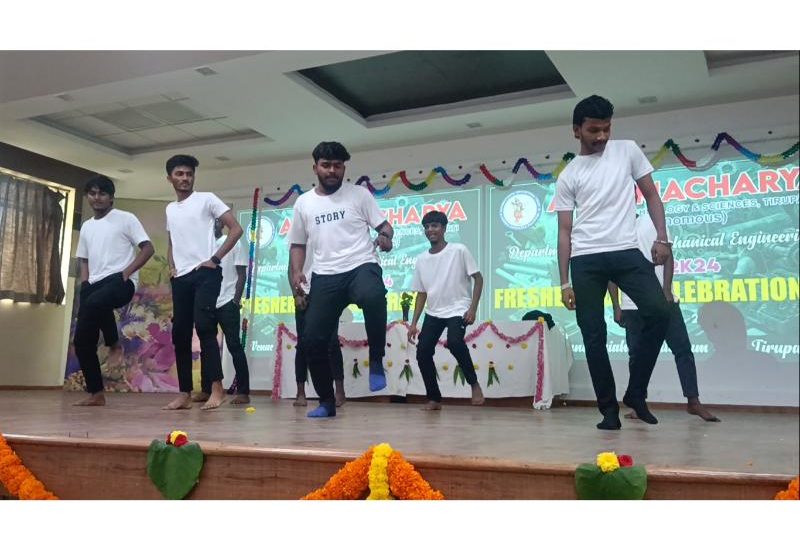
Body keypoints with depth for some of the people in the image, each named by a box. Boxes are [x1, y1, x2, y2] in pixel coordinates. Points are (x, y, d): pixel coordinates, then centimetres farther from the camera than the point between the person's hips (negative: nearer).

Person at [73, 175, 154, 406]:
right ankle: (96, 394, 10)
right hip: (95, 284, 7)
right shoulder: (86, 227, 21)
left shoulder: (126, 219, 2)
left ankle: (115, 345, -14)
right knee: (82, 342, 0)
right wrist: (84, 283, 8)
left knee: (94, 303, -40)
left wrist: (127, 271, -13)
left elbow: (148, 248, -3)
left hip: (120, 281, -7)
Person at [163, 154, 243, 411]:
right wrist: (171, 267, 11)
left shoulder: (207, 199, 2)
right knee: (180, 333, 4)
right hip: (181, 278, 6)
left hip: (205, 273, -6)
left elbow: (236, 229, -5)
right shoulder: (170, 209, 20)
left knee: (204, 326, -19)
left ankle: (217, 388, -17)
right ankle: (184, 394, 10)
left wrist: (215, 259, -10)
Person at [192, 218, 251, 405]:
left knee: (234, 346, -4)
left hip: (227, 303, -4)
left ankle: (243, 392, -2)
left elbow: (242, 274, -1)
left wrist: (236, 299, -11)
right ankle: (206, 390, 16)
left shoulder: (233, 243, 2)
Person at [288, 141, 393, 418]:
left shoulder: (359, 194, 7)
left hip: (361, 267, -3)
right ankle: (327, 402, 16)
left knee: (373, 297, -39)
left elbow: (383, 224, 6)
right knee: (313, 338, -3)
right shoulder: (303, 203, 15)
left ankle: (376, 362, -17)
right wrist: (296, 272, 4)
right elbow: (298, 244, 21)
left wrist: (386, 236, -18)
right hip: (325, 277, 3)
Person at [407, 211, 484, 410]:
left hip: (458, 309, -5)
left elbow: (478, 279, -5)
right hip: (433, 313, 5)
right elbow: (421, 293, 12)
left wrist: (473, 308, -15)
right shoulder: (421, 259, 7)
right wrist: (414, 323, 6)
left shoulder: (459, 250, -6)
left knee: (454, 342, -31)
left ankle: (474, 383, -10)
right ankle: (434, 398, 11)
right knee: (423, 352, -6)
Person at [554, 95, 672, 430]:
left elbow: (651, 195, 14)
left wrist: (662, 238, -1)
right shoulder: (568, 176, 8)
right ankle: (609, 409, 11)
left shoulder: (627, 151, 10)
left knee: (659, 312, -17)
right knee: (594, 337, -1)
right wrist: (564, 283, 2)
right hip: (585, 260, 0)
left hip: (626, 252, 0)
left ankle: (635, 393, -1)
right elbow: (565, 231, 8)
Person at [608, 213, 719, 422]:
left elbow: (667, 256, 2)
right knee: (636, 354, 5)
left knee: (683, 348, -3)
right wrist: (616, 306, 2)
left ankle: (693, 401, 2)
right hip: (631, 306, 1)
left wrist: (667, 291, -10)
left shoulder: (653, 222, 6)